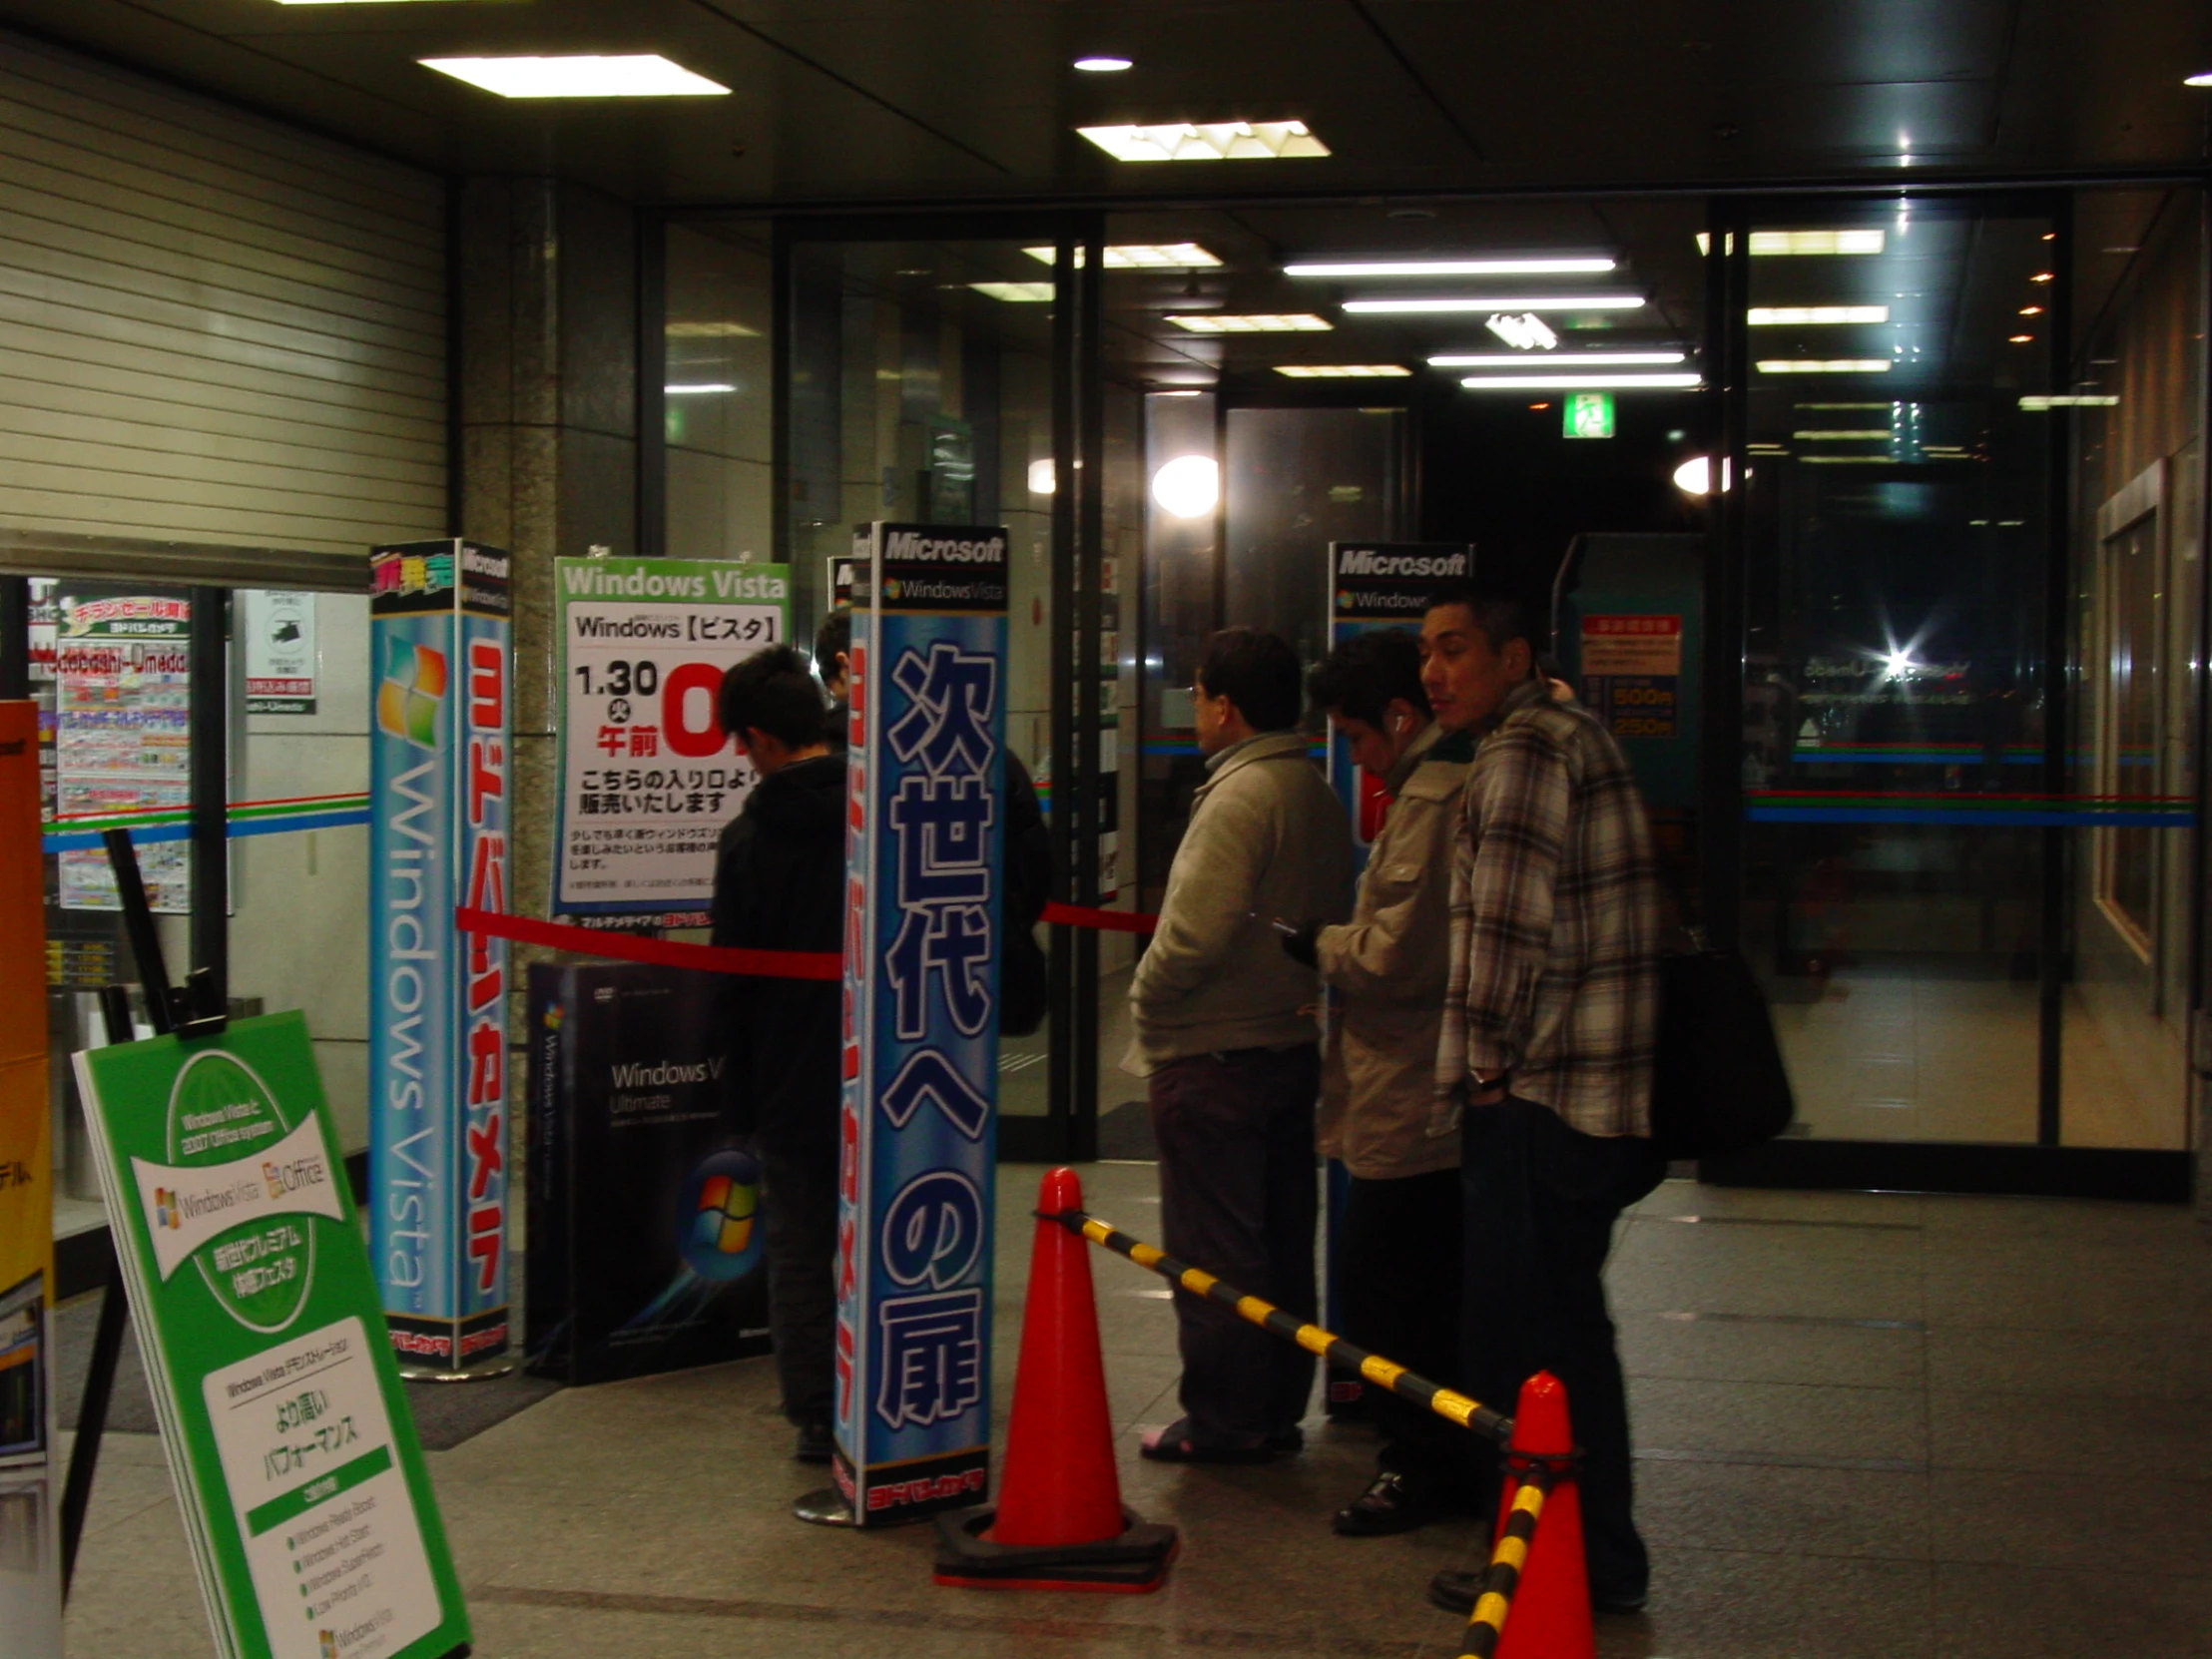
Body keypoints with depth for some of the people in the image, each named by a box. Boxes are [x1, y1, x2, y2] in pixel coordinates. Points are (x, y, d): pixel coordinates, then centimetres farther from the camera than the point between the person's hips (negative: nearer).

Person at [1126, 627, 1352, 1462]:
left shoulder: (1241, 795, -19)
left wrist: (1146, 1007, -8)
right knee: (1282, 1245, 14)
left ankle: (1223, 1422, 6)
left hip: (1213, 1057, -9)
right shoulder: (1319, 795, 9)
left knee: (1212, 1250, 0)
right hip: (1291, 1043, 9)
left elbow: (1193, 933, -23)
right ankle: (1277, 1410, 22)